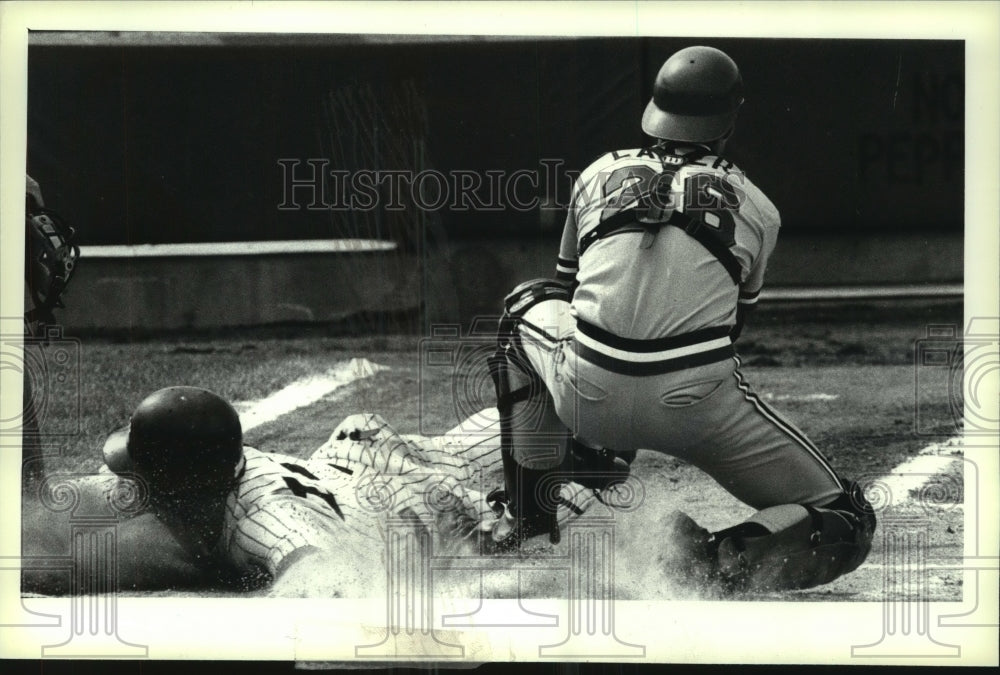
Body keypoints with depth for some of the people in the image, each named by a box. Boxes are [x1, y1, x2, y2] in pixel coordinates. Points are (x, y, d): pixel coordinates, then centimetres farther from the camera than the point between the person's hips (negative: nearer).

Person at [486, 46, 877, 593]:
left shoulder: (599, 176, 20)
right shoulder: (756, 208, 15)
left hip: (586, 398, 2)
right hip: (695, 405, -2)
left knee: (526, 307, 36)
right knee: (845, 519, 11)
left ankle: (525, 511, 31)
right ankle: (725, 562, -19)